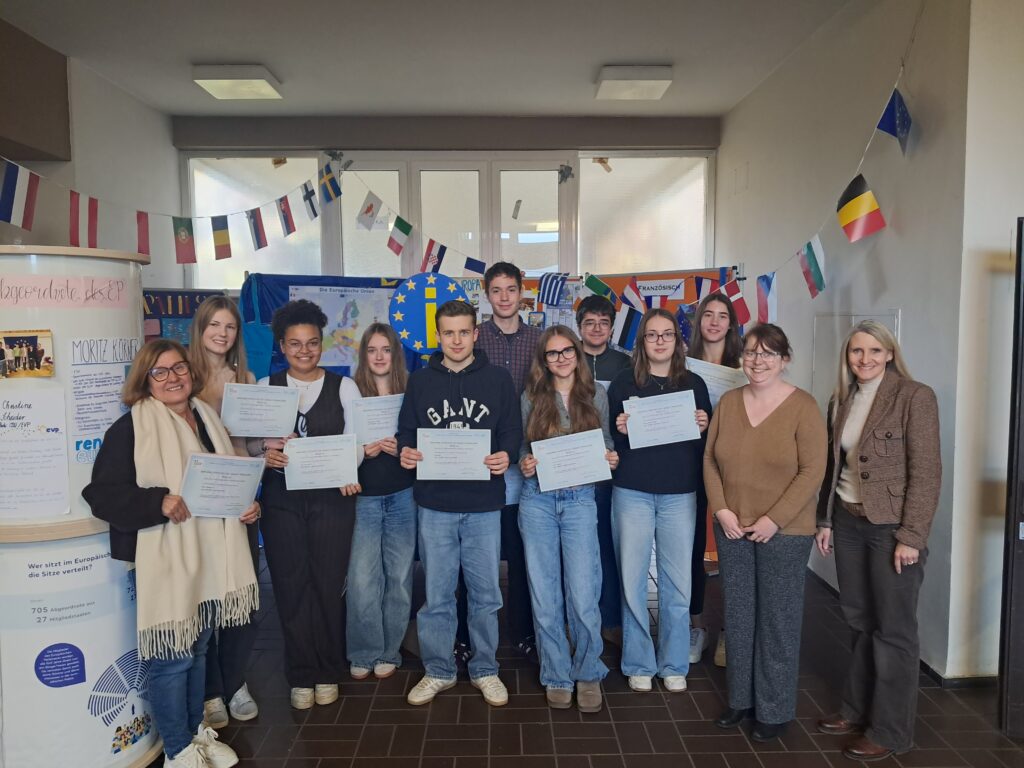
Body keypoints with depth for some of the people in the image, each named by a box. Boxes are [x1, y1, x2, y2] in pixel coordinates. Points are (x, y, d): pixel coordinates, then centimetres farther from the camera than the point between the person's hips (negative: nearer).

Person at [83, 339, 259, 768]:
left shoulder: (206, 418, 12)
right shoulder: (131, 428, -10)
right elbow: (102, 494, -15)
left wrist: (246, 505, 3)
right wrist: (158, 503, -27)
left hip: (211, 555, 7)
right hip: (164, 561, -6)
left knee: (198, 648, 18)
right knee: (172, 656, 1)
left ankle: (196, 731, 35)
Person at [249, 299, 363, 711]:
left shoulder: (343, 386, 4)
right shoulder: (265, 387, 7)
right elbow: (249, 441, 6)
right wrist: (267, 447, -16)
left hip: (331, 496, -1)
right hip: (281, 498, 1)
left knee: (328, 584, 4)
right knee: (290, 585, 5)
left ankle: (327, 672, 22)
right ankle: (301, 676, 21)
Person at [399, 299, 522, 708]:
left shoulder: (498, 379, 4)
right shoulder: (420, 380, 7)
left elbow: (512, 430, 2)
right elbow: (406, 430, 9)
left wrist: (505, 454, -18)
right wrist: (405, 451, -13)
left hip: (484, 504, 0)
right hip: (435, 504, 1)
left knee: (485, 593, 10)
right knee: (436, 595, 9)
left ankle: (485, 669, 27)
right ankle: (438, 671, 26)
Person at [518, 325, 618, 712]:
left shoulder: (597, 394, 5)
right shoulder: (531, 397, 5)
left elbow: (607, 444, 12)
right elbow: (522, 448, 10)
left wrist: (611, 459, -9)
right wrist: (524, 463, -11)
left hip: (580, 501, -1)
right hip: (537, 501, 1)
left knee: (583, 597, -3)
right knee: (544, 597, 6)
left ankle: (588, 673, 20)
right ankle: (557, 676, 24)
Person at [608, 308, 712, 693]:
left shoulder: (694, 384, 9)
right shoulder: (624, 382, 4)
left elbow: (707, 443, 13)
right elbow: (606, 437, 5)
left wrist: (703, 427, -7)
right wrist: (619, 430, -15)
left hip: (679, 494, 1)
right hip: (632, 492, -1)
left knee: (678, 583, 4)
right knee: (632, 580, 2)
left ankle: (674, 665, 22)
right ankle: (639, 664, 19)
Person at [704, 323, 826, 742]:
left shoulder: (803, 406, -9)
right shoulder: (728, 402, 5)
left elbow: (812, 471, -12)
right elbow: (710, 460, 6)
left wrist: (773, 521, -15)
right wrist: (721, 510, -5)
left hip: (784, 533, -4)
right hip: (732, 530, 4)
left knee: (778, 621, 7)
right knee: (738, 616, 14)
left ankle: (775, 709, 23)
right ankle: (740, 697, 31)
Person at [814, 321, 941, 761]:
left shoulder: (915, 397, -11)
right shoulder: (841, 400, 8)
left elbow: (927, 471, -14)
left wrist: (911, 536, -17)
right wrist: (826, 520, 10)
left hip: (892, 528, -6)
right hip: (849, 524, 6)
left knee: (893, 630, 5)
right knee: (860, 622, 16)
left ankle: (890, 732, 18)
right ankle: (857, 711, 31)